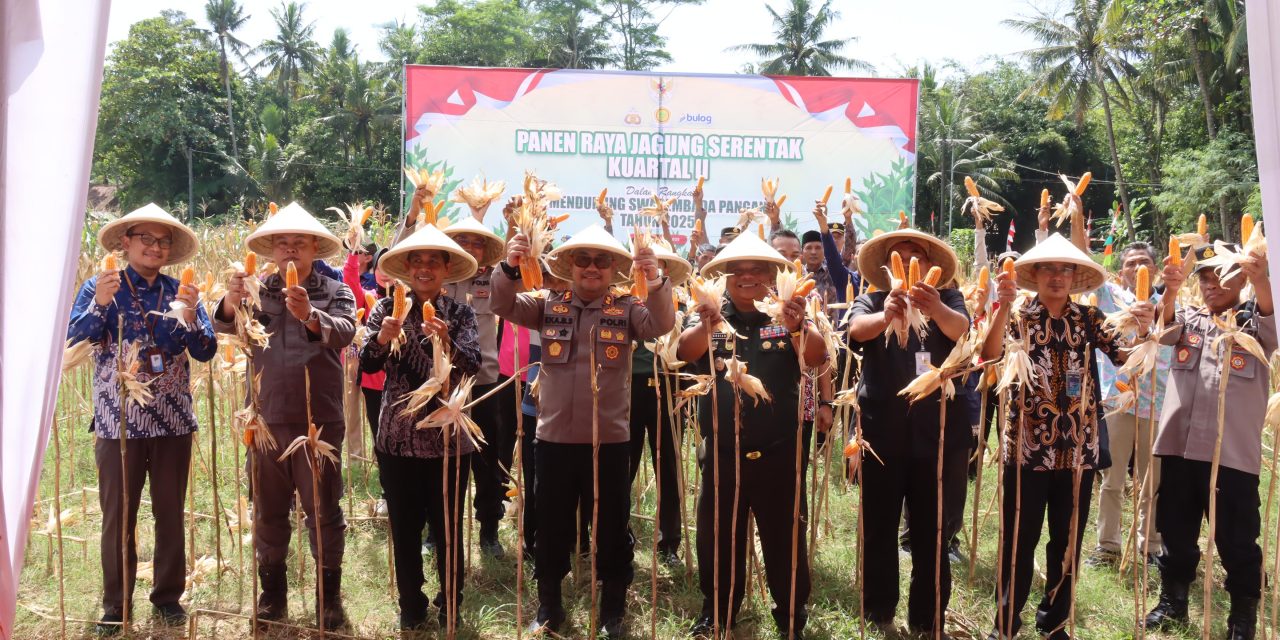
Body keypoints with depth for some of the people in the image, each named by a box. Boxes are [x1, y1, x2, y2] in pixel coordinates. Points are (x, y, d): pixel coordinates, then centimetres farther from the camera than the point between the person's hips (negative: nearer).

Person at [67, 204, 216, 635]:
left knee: (170, 513, 9)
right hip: (118, 421, -2)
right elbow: (74, 339, -10)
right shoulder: (100, 287, 2)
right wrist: (99, 305, -26)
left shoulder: (180, 292, 6)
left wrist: (190, 316, -19)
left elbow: (206, 352, -1)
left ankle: (168, 595, 22)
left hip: (173, 421, 2)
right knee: (118, 515, 3)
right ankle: (116, 604, 16)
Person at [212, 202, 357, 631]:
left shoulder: (335, 291, 0)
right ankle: (272, 591, 26)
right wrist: (230, 302, -32)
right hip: (268, 417, 2)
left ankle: (330, 595, 18)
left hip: (319, 419, -2)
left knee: (323, 508, 5)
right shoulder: (259, 291, 7)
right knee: (268, 507, 12)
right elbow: (223, 327, -9)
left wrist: (310, 315, -38)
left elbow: (344, 332, -18)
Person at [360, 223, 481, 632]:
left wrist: (446, 343, -32)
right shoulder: (388, 309, 3)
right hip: (397, 437, 1)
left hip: (447, 438, -1)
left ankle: (450, 607, 24)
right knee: (404, 529, 9)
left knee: (448, 528, 6)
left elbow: (474, 364, -13)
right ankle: (411, 607, 26)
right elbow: (367, 364, -6)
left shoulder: (460, 314, 1)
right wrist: (381, 339, -26)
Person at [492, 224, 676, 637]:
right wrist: (509, 269, -25)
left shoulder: (627, 309, 0)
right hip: (554, 439, 1)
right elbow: (503, 305, -6)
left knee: (612, 528, 11)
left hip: (610, 440, -1)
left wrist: (655, 281, -33)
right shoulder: (549, 307, 3)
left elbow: (660, 325, -16)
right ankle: (548, 606, 32)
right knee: (551, 527, 14)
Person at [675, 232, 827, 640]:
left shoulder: (786, 316, 0)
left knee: (785, 536, 9)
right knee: (717, 535, 13)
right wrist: (707, 325, -41)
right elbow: (686, 353, -18)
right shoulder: (712, 317, 2)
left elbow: (817, 358, -18)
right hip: (722, 451, 1)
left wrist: (797, 327, -40)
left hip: (778, 451, -1)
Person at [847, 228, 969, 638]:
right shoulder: (872, 300, 8)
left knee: (932, 530, 6)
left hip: (939, 429, 0)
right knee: (878, 527, 5)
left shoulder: (949, 299, 9)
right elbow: (857, 328, -16)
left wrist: (936, 308, -38)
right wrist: (885, 315, -39)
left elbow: (960, 329, -14)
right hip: (882, 427, 0)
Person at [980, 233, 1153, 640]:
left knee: (1068, 541, 13)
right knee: (1019, 539, 3)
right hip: (1028, 445, -3)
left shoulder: (1089, 319, 7)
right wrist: (1003, 308, -34)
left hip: (1079, 446, 3)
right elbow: (990, 355, -19)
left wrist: (1142, 330, -26)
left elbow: (1126, 356, -6)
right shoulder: (1019, 318, -1)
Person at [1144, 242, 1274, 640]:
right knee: (1176, 531, 12)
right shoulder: (1188, 318, 14)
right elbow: (1164, 328, -8)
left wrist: (1261, 280, -38)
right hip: (1179, 444, 3)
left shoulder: (1255, 320, 7)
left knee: (1236, 538, 3)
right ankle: (1172, 602, 26)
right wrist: (1171, 292, -30)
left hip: (1234, 450, -3)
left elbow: (1271, 317, -16)